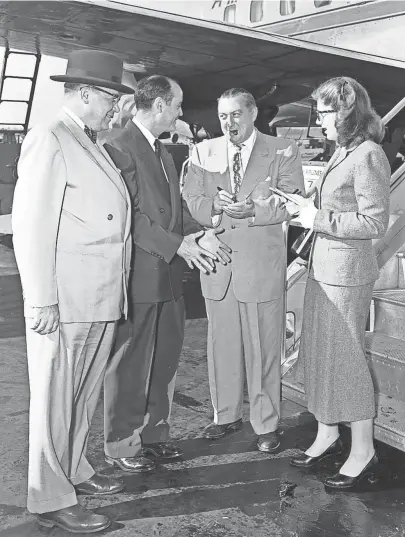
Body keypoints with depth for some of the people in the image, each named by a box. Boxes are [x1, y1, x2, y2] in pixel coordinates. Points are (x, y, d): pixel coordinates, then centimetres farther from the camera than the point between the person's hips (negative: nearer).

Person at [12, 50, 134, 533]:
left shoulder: (91, 145, 17)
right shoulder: (50, 140, -11)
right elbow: (31, 226, -16)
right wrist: (41, 302, -19)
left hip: (100, 300, 9)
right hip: (63, 303, -9)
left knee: (84, 393, 19)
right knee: (54, 399, 4)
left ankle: (73, 471, 36)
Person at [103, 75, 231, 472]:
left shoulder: (164, 153, 18)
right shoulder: (120, 148, -12)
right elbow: (130, 215, -17)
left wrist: (198, 234, -2)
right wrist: (178, 244, -19)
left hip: (169, 276, 9)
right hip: (138, 277, -9)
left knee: (165, 361, 15)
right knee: (129, 364, 4)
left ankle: (153, 435, 30)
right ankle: (121, 445, 19)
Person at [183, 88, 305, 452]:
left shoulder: (283, 152, 1)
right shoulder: (203, 153, 10)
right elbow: (191, 200, 5)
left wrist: (253, 210, -21)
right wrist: (216, 206, -16)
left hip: (262, 262, -3)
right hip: (217, 260, 3)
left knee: (263, 347, 4)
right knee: (221, 344, 12)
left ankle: (267, 424, 19)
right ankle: (226, 415, 30)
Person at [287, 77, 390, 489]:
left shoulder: (368, 156, -15)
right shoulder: (342, 152, 11)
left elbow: (375, 222, -19)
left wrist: (319, 219, -15)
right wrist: (306, 206, 6)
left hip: (347, 271, -9)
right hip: (323, 266, 9)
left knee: (344, 357, 0)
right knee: (318, 353, 14)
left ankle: (363, 451, 16)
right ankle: (327, 436, 30)